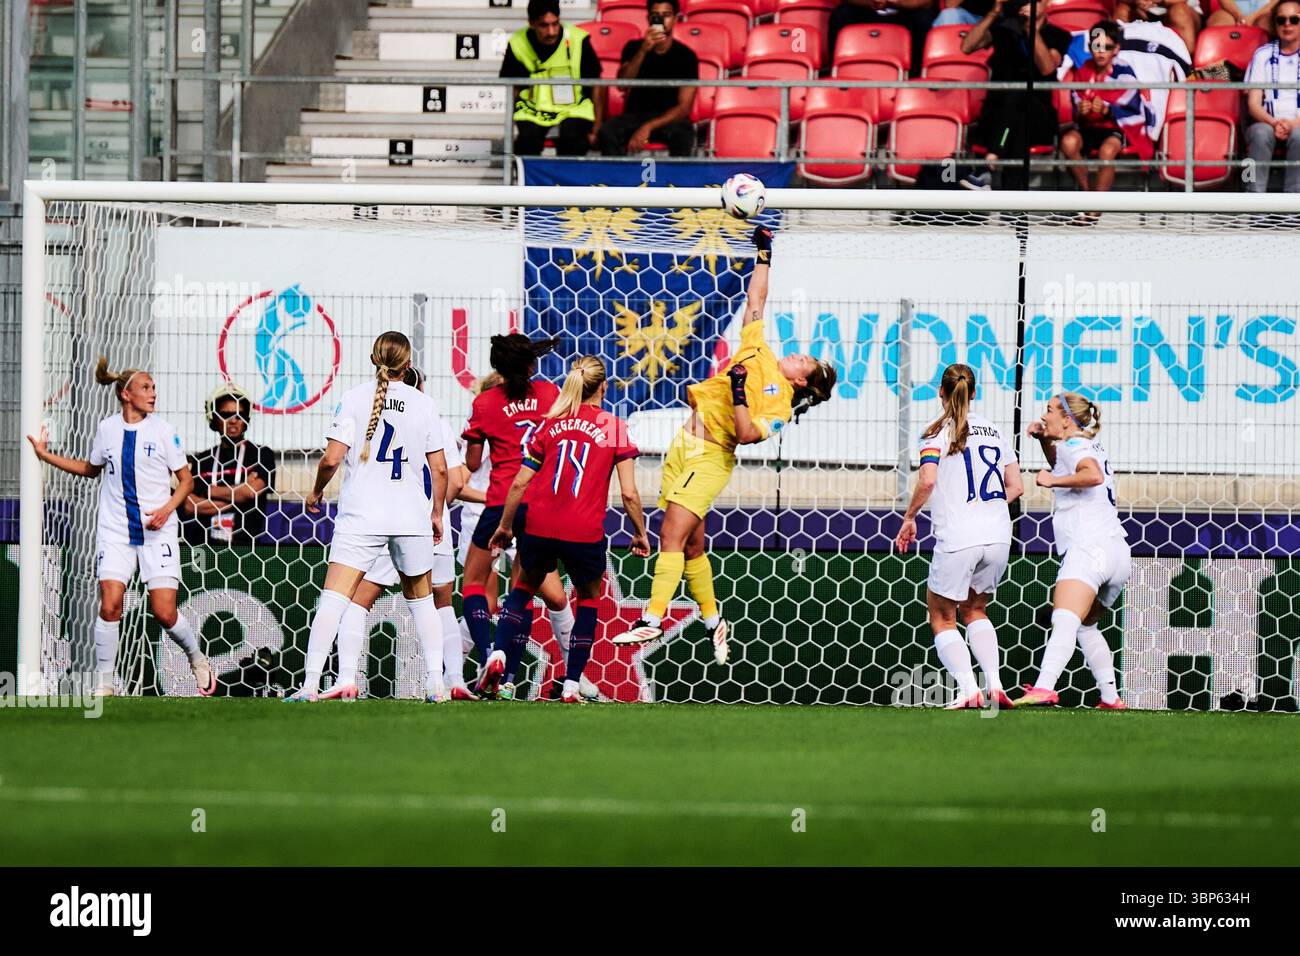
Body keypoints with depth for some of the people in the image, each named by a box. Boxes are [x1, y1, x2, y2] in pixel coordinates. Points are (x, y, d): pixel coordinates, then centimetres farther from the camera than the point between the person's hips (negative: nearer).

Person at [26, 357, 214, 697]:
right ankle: (104, 684, -2)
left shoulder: (162, 431, -3)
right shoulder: (107, 429, 4)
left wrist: (168, 508, -14)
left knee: (164, 612, -7)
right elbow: (91, 469, 22)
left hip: (157, 531, -2)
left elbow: (185, 479, 3)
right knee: (109, 605, -12)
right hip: (115, 530, 2)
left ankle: (197, 659, 22)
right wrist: (46, 456, 15)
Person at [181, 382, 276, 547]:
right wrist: (236, 497, -5)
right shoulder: (202, 460, 12)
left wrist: (210, 490, 2)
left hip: (243, 544, -3)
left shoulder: (262, 454, 5)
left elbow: (251, 492, -10)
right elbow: (189, 506, 0)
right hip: (202, 545, 3)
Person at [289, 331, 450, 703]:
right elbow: (439, 468, 5)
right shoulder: (423, 403, 3)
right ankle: (435, 683, 14)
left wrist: (316, 491, 10)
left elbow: (332, 458, -9)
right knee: (421, 600, 18)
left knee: (333, 599, -6)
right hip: (411, 517, 2)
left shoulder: (355, 398, -3)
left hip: (361, 518, -2)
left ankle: (310, 684, -15)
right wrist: (437, 514, 18)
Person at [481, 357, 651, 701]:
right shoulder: (615, 428, 0)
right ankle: (571, 685, 12)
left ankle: (499, 655, 4)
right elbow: (629, 493, -4)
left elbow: (520, 482, 7)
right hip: (585, 534, -2)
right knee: (589, 599, 20)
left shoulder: (550, 424, 7)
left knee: (524, 588, 26)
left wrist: (505, 526, 18)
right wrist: (640, 533, 10)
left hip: (540, 529, 2)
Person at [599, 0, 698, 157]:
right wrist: (643, 51, -22)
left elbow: (684, 107, -7)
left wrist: (648, 127, -20)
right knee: (607, 132, -31)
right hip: (635, 116, 2)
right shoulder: (634, 48, 7)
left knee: (683, 134, -37)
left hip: (669, 119, -2)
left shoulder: (686, 56, 0)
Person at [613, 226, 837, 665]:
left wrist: (739, 392, -24)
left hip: (710, 457, -8)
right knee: (691, 545, 9)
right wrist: (764, 257, 22)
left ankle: (652, 620, -20)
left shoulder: (780, 405, -7)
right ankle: (713, 621, 19)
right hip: (685, 446, 8)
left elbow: (746, 434, -19)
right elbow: (755, 302, 21)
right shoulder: (758, 353, 12)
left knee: (673, 536, -16)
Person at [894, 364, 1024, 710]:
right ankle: (995, 684, 7)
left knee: (942, 617, 10)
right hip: (998, 536, 5)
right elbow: (1016, 486, 13)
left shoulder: (939, 431, -3)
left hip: (957, 538, -5)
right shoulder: (993, 430, 14)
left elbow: (927, 480, -16)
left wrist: (909, 517, -3)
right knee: (974, 610, 24)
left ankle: (968, 689, -7)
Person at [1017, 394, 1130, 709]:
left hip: (1089, 546, -10)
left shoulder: (1074, 445, -2)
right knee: (1085, 627, 24)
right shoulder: (1091, 446, 26)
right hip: (1117, 553, 10)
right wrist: (1044, 439, 29)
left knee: (1065, 621, -26)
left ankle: (1043, 688, -44)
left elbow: (1093, 475, -23)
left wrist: (1053, 480, -12)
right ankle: (1110, 698, 22)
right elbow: (1061, 465, 47)